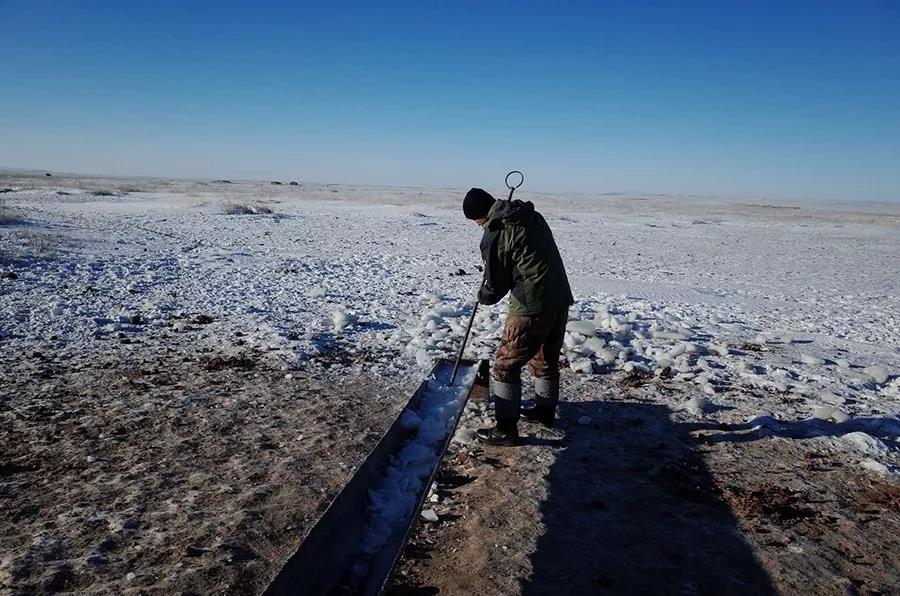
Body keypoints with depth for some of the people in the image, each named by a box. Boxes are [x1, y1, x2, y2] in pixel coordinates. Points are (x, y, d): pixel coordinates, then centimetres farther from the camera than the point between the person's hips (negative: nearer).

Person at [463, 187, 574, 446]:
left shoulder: (494, 236, -13)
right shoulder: (532, 215, 10)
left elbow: (495, 286, -4)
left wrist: (482, 296, 18)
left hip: (531, 307, -8)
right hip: (560, 298, 8)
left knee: (506, 364, 4)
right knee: (547, 358, 24)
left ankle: (506, 429, 9)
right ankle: (545, 410, 42)